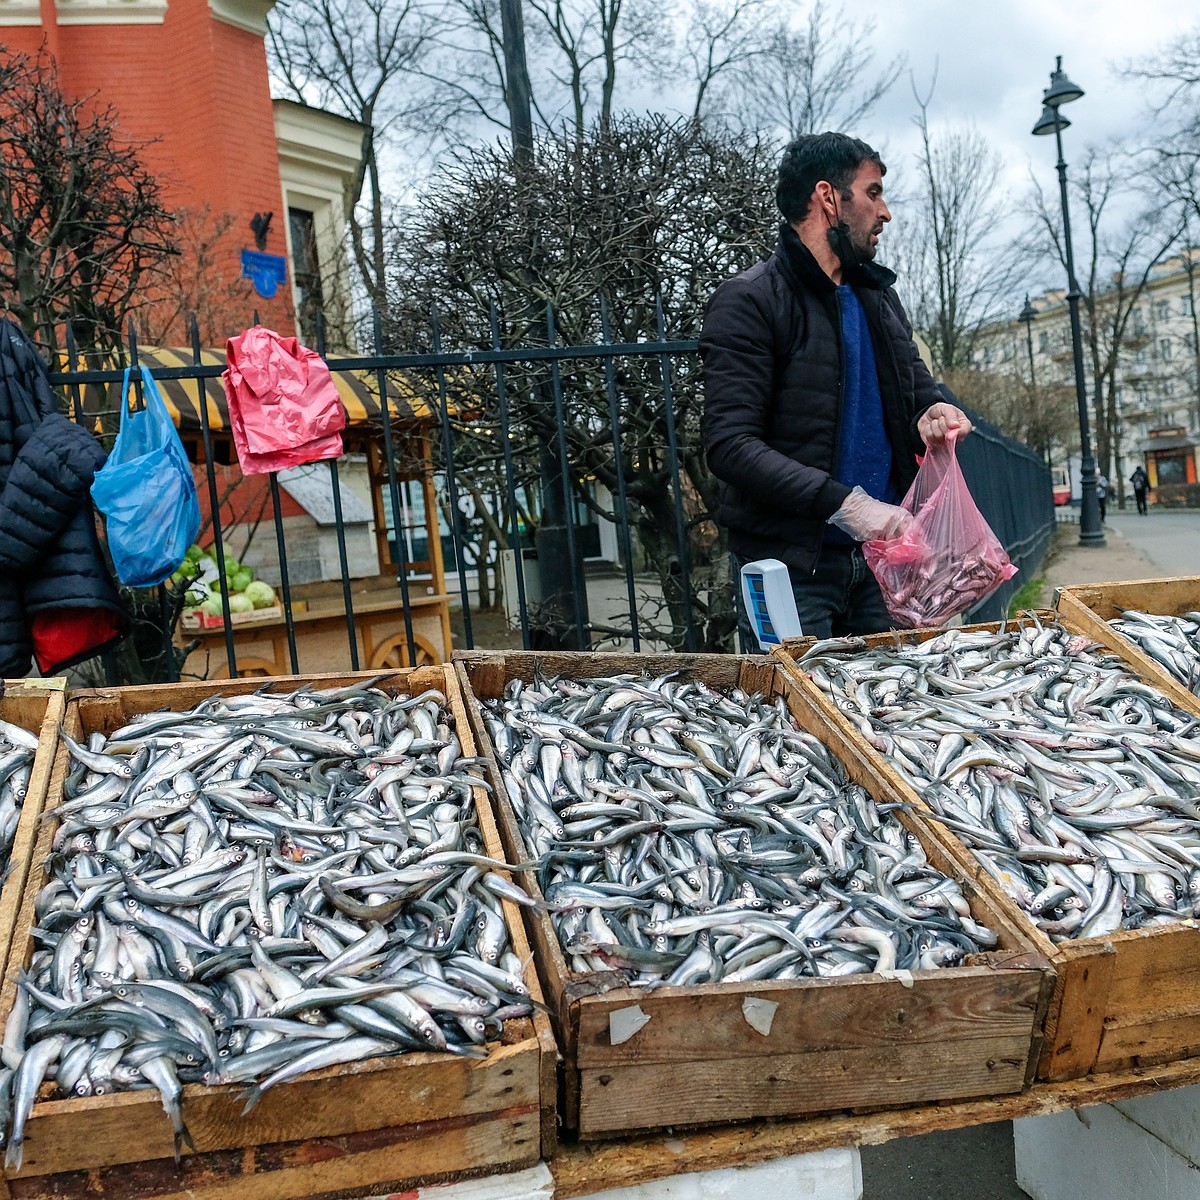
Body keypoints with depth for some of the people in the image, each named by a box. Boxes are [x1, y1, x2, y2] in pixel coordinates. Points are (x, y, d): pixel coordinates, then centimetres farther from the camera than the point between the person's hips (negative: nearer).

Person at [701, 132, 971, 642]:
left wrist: (933, 414, 0)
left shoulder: (879, 297, 16)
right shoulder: (748, 302, -8)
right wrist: (846, 504, -24)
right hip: (790, 564, -7)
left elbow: (919, 389, 26)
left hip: (882, 557, 7)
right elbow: (730, 445, -17)